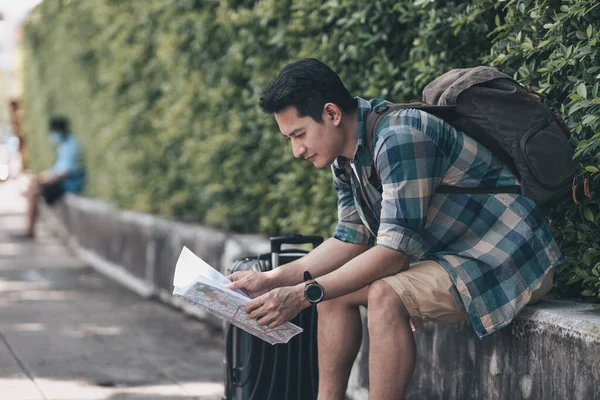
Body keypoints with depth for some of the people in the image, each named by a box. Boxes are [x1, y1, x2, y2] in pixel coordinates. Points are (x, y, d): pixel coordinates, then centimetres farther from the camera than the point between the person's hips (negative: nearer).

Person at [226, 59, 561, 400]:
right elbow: (352, 241, 11)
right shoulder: (346, 157, 4)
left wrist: (304, 295, -27)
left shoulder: (399, 138, -25)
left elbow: (395, 251, -28)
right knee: (334, 288, 8)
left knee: (386, 295, -29)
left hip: (509, 257, -10)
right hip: (451, 254, 10)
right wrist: (271, 280, 1)